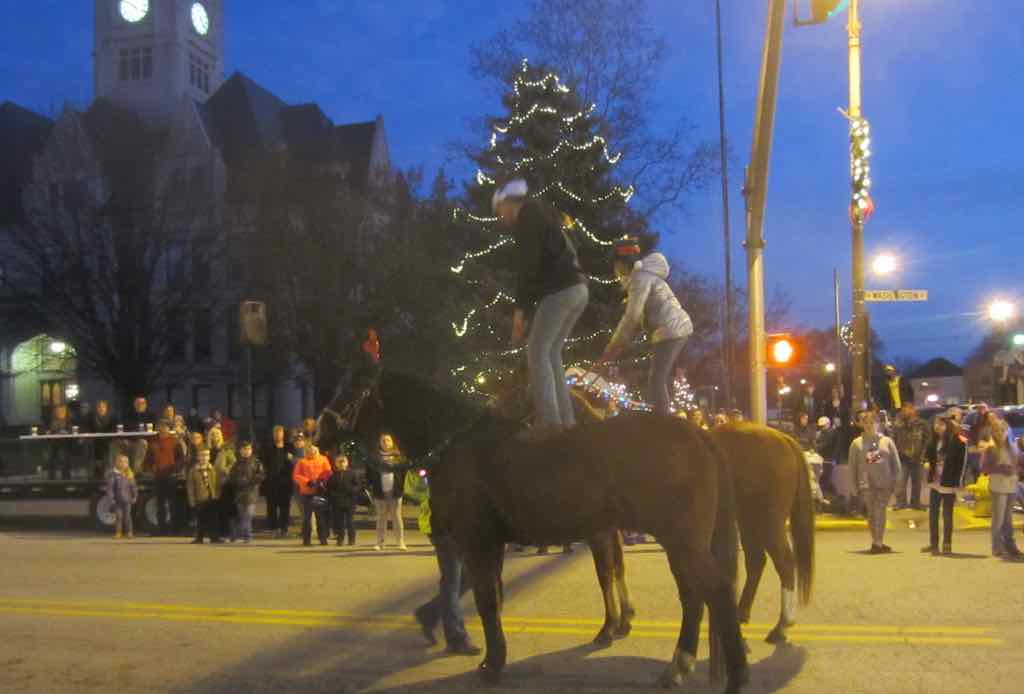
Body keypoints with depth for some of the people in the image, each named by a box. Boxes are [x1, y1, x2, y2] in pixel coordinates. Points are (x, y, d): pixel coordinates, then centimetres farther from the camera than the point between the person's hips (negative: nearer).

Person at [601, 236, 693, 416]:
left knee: (657, 379, -12)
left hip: (671, 330, -11)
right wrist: (622, 345, 11)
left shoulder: (640, 277, -13)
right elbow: (638, 316, 18)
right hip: (677, 328, 11)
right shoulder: (642, 275, 20)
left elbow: (632, 317, -18)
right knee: (662, 378, 13)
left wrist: (612, 346, -11)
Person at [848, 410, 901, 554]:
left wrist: (894, 481, 1)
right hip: (867, 484, 0)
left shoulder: (887, 441, 7)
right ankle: (877, 542, 7)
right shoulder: (857, 443, 4)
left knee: (880, 512, -2)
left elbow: (896, 463, 8)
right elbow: (852, 465, 6)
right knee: (871, 512, -1)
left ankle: (878, 542, 5)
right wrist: (855, 484, 1)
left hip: (884, 483, 0)